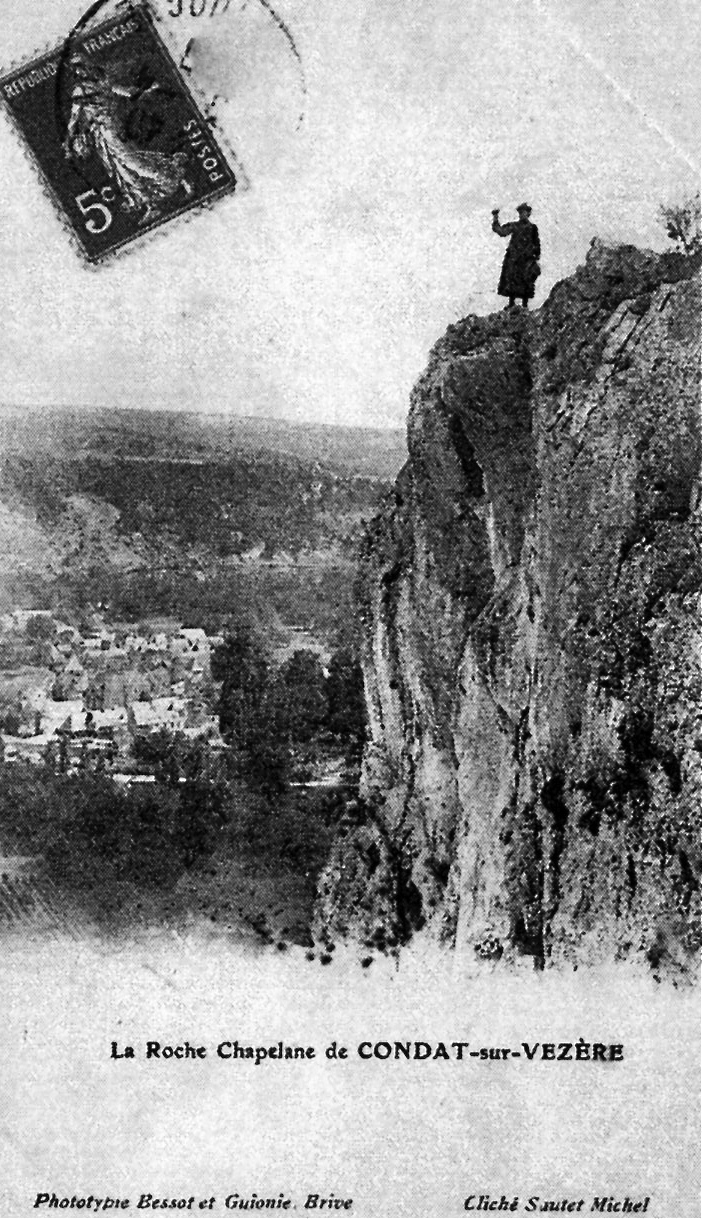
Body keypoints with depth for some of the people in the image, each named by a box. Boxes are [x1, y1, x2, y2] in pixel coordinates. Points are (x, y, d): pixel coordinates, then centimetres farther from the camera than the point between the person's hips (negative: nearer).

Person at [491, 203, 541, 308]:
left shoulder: (532, 228, 5)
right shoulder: (513, 225, 6)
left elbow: (536, 243, 11)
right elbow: (502, 231, -4)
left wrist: (537, 257, 9)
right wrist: (496, 220, -11)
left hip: (527, 258, -1)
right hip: (513, 258, 1)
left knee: (526, 281, -3)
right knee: (511, 280, -1)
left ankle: (525, 304, 5)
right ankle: (511, 304, 7)